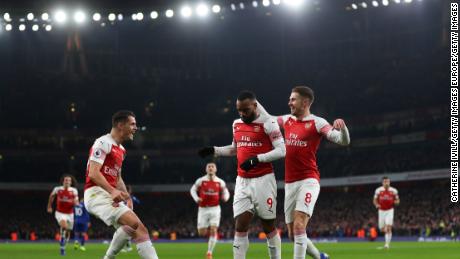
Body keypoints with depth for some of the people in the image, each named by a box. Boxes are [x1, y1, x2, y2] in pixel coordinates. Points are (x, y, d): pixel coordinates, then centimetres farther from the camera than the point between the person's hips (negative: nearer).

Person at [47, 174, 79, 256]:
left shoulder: (74, 191, -7)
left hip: (70, 214, 2)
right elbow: (52, 196, 12)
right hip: (60, 213, -2)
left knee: (67, 233, 11)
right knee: (64, 225, -32)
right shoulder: (57, 189, -8)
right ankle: (62, 237, -5)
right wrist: (49, 207, 18)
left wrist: (76, 203, -29)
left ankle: (62, 247, 33)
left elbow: (76, 202, -5)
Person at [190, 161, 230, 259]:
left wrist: (225, 197, -11)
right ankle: (208, 230, 37)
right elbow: (193, 190, 9)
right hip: (203, 209, 0)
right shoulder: (201, 180, -3)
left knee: (213, 231, -12)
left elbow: (225, 192, 13)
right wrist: (196, 198, -10)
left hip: (214, 209, 0)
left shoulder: (220, 182, 0)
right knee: (202, 233, 0)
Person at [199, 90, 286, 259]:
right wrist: (214, 150, 15)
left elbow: (281, 150, -13)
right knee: (240, 226, -3)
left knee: (268, 226, 2)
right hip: (242, 181, 5)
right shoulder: (236, 124, 12)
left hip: (263, 180, -5)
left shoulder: (267, 123, -8)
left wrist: (257, 159, -22)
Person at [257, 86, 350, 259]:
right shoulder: (287, 120, 12)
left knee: (299, 227, -21)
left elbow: (343, 141, -14)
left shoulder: (317, 123, -6)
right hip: (289, 184, 7)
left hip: (308, 181, -7)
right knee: (293, 235, 10)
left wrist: (341, 126, -33)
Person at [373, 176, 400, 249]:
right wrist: (376, 205, -15)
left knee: (388, 228, -14)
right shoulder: (378, 190, -2)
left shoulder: (393, 191, -2)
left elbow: (397, 201, 8)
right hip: (381, 211, 2)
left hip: (390, 210, -2)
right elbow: (375, 200, 6)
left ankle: (387, 244, -10)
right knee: (382, 229, 7)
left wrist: (396, 202, -16)